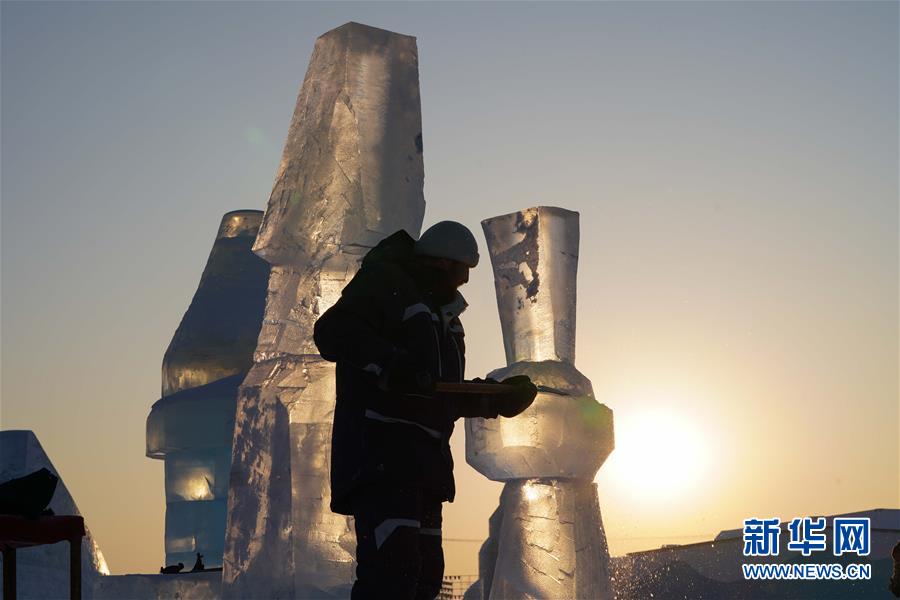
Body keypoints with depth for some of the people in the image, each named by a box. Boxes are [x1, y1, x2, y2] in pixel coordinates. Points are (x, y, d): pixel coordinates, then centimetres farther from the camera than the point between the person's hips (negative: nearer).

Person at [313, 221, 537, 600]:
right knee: (392, 569, -22)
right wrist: (392, 366, -29)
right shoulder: (384, 282, -2)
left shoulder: (442, 315, 27)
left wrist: (498, 400, 20)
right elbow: (334, 332, -18)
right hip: (381, 453, -10)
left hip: (424, 462, 10)